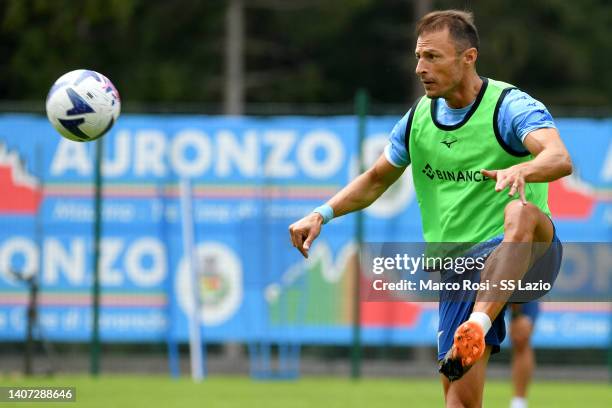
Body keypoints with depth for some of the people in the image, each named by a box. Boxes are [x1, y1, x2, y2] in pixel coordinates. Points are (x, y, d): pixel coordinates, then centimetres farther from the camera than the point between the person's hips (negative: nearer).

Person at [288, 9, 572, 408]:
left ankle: (477, 327, -54)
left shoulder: (511, 107, -9)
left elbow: (560, 159, -29)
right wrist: (322, 214, 10)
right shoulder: (418, 119, 10)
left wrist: (521, 170, -51)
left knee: (520, 213, -41)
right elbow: (375, 181, 26)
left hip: (527, 257, -5)